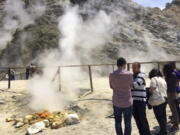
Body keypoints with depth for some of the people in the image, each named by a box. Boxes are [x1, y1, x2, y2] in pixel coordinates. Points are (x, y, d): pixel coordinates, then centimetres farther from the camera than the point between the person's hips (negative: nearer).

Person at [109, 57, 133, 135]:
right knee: (127, 123, 8)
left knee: (118, 122, 16)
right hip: (127, 102, -3)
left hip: (116, 102, 3)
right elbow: (131, 86, 3)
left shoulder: (111, 75, -5)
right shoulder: (129, 74, -14)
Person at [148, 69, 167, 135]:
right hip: (164, 99, 8)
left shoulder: (154, 79, -6)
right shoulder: (163, 79, 18)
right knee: (163, 116, 15)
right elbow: (165, 90, 16)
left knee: (159, 117, -1)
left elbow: (152, 89, -15)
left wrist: (149, 90, 4)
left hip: (157, 100, -8)